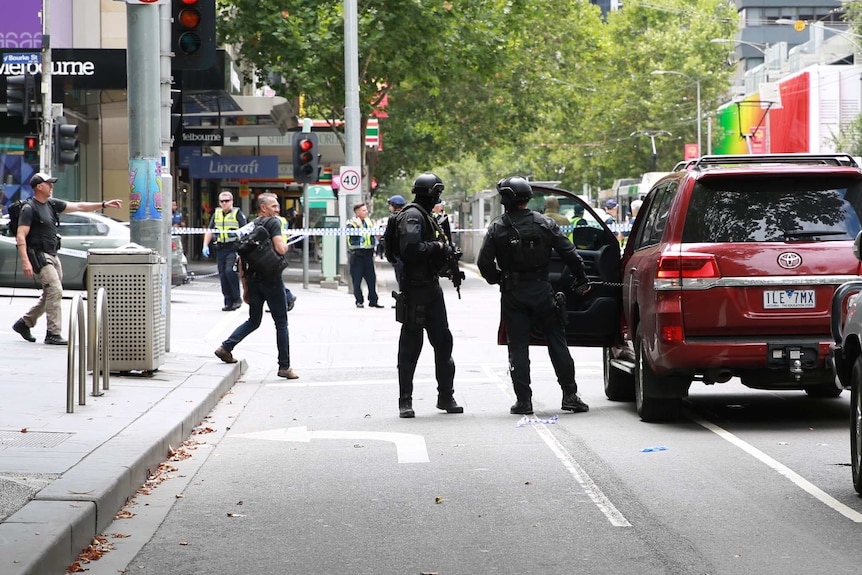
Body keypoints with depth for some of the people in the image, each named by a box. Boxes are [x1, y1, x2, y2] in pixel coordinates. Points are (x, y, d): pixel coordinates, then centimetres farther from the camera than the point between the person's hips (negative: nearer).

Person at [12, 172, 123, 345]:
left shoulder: (52, 204, 12)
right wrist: (25, 261, -26)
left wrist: (104, 205, 8)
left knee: (50, 295, 14)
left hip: (52, 256, 9)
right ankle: (53, 334, -11)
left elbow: (78, 206, 14)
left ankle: (24, 323, 27)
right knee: (55, 291, -15)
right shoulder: (29, 209, -11)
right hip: (39, 256, -9)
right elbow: (21, 236, -16)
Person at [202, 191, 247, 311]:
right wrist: (205, 246, 9)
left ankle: (236, 298, -7)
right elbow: (210, 231, 18)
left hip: (234, 248, -5)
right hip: (220, 248, 5)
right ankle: (228, 302, 9)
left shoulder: (237, 213, 1)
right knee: (223, 275, 3)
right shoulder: (216, 213, 16)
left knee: (230, 271, -21)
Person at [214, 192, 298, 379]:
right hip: (271, 279, -7)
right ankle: (284, 367, 3)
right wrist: (285, 243, 5)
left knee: (253, 321, 19)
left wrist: (245, 287, 19)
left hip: (253, 279, 7)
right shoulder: (273, 222, -7)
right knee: (281, 323, 2)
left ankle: (225, 347, 6)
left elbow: (241, 259, 15)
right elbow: (280, 249, -20)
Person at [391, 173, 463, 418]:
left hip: (431, 286, 9)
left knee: (443, 340, 10)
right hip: (415, 289, -9)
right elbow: (411, 249, -26)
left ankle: (446, 396, 18)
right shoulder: (412, 216, -13)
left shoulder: (426, 217, 17)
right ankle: (405, 401, 3)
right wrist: (437, 247, -14)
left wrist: (445, 250, 1)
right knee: (410, 345, -3)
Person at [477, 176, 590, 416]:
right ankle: (570, 394, 6)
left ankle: (523, 400, 2)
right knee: (557, 341, 8)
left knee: (518, 346, 5)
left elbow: (484, 263, -7)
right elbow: (569, 254, -1)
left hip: (512, 294, -1)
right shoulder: (544, 223, -1)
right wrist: (582, 280, 10)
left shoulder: (497, 227, -5)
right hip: (541, 290, 1)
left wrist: (498, 280, 12)